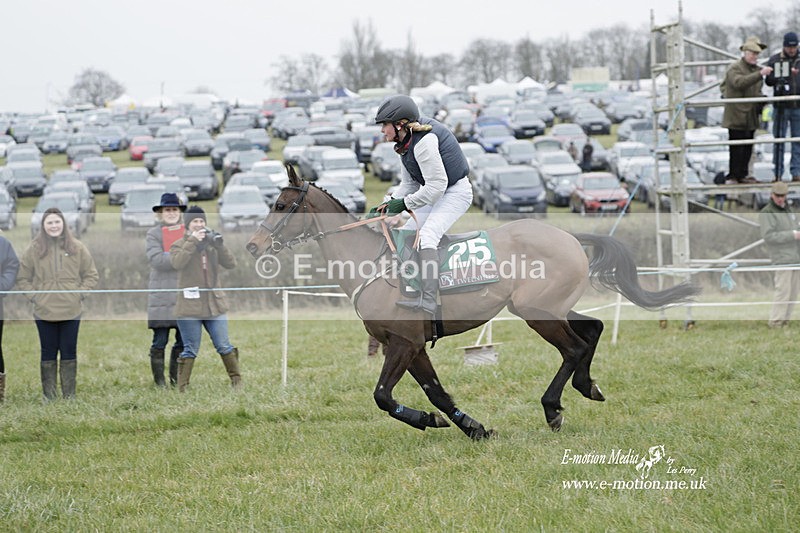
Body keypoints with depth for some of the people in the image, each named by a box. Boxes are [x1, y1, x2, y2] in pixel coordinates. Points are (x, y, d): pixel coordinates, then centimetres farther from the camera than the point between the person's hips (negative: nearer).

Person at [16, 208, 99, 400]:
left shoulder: (77, 248, 3)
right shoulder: (34, 249, 2)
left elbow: (91, 275, 9)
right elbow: (22, 278, 8)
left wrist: (79, 294, -2)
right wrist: (34, 295, -3)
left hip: (71, 312, 0)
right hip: (44, 312, 0)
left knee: (69, 353, 5)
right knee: (48, 353, 6)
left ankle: (69, 394, 12)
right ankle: (49, 396, 11)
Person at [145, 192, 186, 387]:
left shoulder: (189, 232, 14)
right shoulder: (153, 234, 3)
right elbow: (156, 259, -13)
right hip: (162, 296, -3)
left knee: (183, 341, 6)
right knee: (160, 342, -3)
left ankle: (176, 379, 16)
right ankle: (159, 380, 5)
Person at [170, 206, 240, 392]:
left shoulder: (212, 244, 12)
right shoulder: (179, 245, 3)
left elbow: (231, 264, 1)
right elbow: (177, 262, -18)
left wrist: (219, 245, -11)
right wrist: (193, 242, -17)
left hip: (214, 303, 3)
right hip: (190, 305, -3)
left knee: (224, 347, 5)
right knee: (190, 350, -1)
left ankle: (237, 382, 14)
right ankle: (182, 388, 4)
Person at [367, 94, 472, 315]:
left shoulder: (424, 142, -24)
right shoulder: (406, 142, 7)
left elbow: (436, 185, -27)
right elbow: (409, 183, 11)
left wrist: (405, 203, -20)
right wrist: (388, 204, -3)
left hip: (456, 192, -11)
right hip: (437, 195, 11)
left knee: (426, 235, -28)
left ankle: (428, 300, -41)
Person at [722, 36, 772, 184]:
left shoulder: (756, 69, 19)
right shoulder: (734, 69, -7)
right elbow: (739, 82, -29)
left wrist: (759, 111, 14)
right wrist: (760, 74, -37)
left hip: (751, 118, 8)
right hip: (737, 117, -8)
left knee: (747, 149, 9)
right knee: (736, 149, -6)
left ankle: (743, 175, 16)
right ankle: (733, 176, -1)